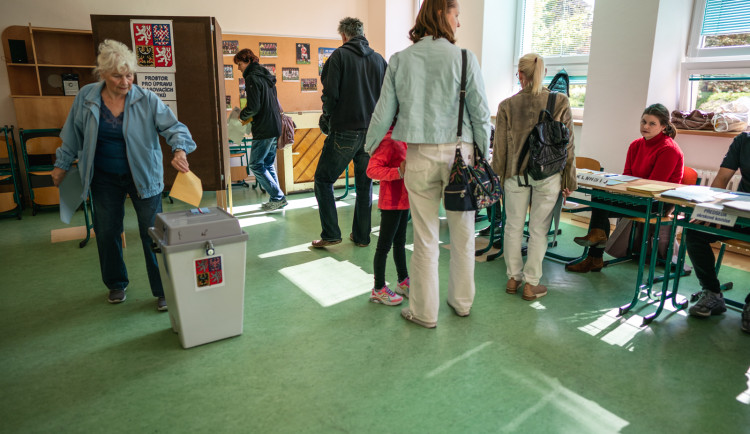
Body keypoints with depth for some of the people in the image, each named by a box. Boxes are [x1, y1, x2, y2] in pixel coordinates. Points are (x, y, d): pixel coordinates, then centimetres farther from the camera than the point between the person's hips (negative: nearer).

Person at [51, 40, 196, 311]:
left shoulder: (147, 100, -13)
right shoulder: (86, 97, -5)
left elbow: (172, 126, -18)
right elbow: (73, 134, 8)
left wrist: (179, 149, -39)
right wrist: (62, 165, 14)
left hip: (143, 177, -3)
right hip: (104, 179, 3)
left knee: (152, 234, -1)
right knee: (107, 233, 13)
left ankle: (163, 291, 13)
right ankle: (116, 284, 35)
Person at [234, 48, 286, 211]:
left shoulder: (252, 78, -11)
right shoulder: (267, 76, 17)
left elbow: (254, 107, -18)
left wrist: (242, 115, 1)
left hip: (264, 130, -9)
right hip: (275, 127, 9)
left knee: (255, 165, -3)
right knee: (268, 165, 14)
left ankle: (278, 198, -4)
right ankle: (278, 199, 14)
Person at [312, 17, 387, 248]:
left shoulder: (340, 55, -4)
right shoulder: (379, 60, 10)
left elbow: (330, 93, -12)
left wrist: (328, 116, 6)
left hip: (344, 132, -5)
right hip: (372, 133, 5)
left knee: (323, 179, 7)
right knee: (365, 184, 13)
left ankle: (330, 234, 3)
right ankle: (361, 235, 19)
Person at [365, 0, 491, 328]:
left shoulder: (400, 60, 2)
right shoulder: (464, 58, -2)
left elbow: (383, 112, 4)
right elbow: (480, 113, -1)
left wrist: (367, 151, 17)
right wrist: (483, 154, 9)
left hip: (420, 154, 1)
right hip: (459, 152, -1)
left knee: (426, 237, 8)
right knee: (462, 233, 14)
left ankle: (424, 312, 19)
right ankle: (462, 302, 30)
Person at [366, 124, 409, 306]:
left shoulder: (402, 140, 9)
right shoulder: (388, 141, -20)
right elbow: (372, 169, -27)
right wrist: (398, 172, -34)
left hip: (403, 200, 9)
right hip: (391, 202, -9)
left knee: (400, 242, 20)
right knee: (385, 244, 2)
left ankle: (403, 281, 35)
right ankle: (378, 289, 14)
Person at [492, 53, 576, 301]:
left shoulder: (507, 106, -3)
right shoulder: (561, 103, -2)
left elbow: (500, 146, 0)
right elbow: (568, 145, 1)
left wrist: (498, 175, 11)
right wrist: (569, 180, 7)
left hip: (516, 174, 0)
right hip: (548, 175, 0)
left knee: (514, 226, 13)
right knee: (539, 230, 7)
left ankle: (513, 278, 22)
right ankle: (531, 284, 15)